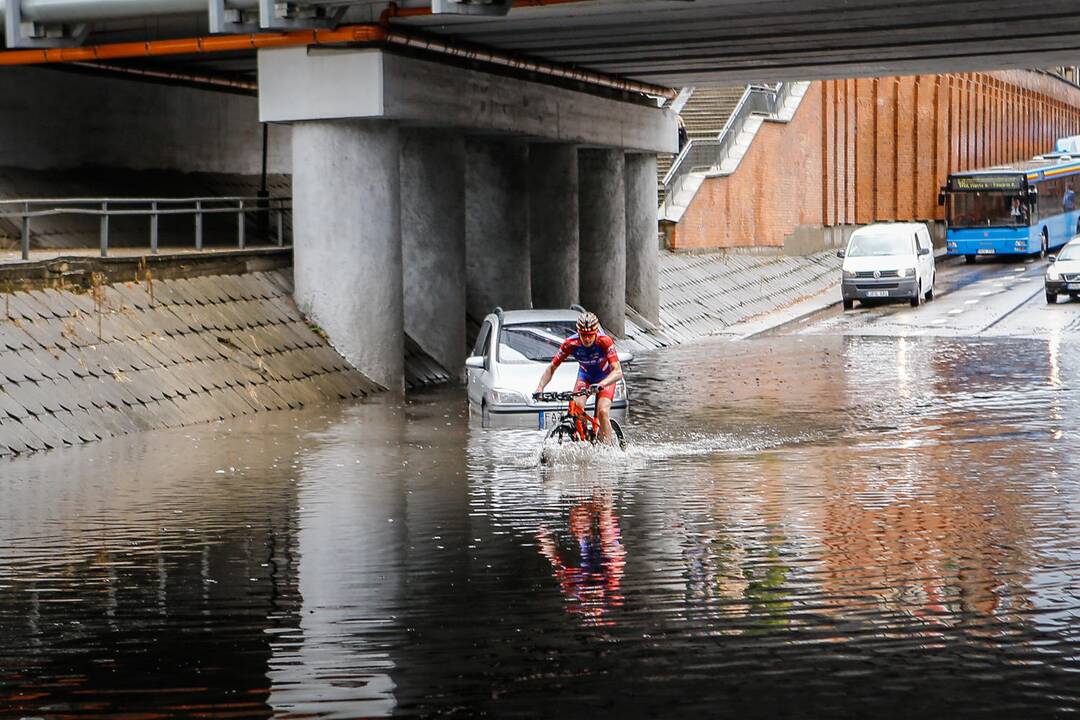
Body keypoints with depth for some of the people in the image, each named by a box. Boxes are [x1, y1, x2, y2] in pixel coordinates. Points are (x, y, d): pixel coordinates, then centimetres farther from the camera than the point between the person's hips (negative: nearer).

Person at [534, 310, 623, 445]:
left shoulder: (605, 342, -33)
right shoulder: (570, 343, -26)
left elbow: (618, 372, -41)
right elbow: (551, 368, -18)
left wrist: (600, 385, -58)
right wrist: (540, 388, -34)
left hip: (606, 377, -2)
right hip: (585, 375, 2)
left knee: (603, 412, -23)